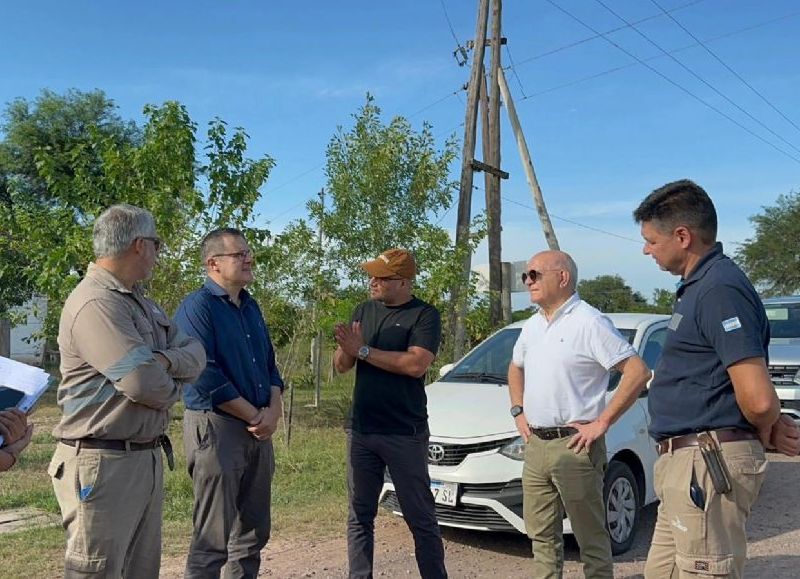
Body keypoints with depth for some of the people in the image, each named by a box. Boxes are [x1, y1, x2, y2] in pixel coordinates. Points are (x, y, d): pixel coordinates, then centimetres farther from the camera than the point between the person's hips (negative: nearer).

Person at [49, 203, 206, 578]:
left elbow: (196, 354, 6)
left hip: (147, 458, 10)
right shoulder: (95, 303, -19)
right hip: (103, 463, -9)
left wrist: (166, 360, -16)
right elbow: (146, 384, -25)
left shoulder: (143, 303, 13)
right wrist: (174, 387, -3)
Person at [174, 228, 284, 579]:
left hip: (258, 431, 8)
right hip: (216, 427, -8)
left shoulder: (251, 307, 14)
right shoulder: (197, 308, -11)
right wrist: (255, 416, -12)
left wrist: (273, 411, -3)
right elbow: (206, 377, -19)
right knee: (214, 538, -1)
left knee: (254, 532, 16)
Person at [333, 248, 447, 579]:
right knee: (360, 516, 12)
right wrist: (346, 349, -14)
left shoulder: (424, 315, -7)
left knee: (420, 518, 5)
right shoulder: (364, 311, 9)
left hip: (405, 435, -5)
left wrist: (363, 350, -16)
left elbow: (416, 365, -21)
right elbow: (341, 366, 10)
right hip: (360, 431, 5)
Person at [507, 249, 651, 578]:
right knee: (541, 534, 16)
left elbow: (638, 372, -18)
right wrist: (518, 411, 15)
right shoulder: (532, 325, 12)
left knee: (590, 536, 3)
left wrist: (603, 422, -17)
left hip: (573, 445, -7)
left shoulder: (589, 322, -12)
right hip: (534, 444, 8)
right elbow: (516, 368, 29)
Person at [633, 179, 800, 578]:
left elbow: (758, 399, -24)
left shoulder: (718, 289, -19)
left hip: (708, 465, -10)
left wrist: (764, 434, -4)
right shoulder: (700, 284, 14)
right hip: (686, 462, 11)